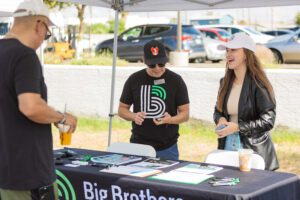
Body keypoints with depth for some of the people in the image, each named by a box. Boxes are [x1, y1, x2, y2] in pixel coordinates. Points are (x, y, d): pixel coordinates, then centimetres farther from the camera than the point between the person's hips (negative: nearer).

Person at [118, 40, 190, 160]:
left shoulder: (175, 81, -2)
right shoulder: (134, 80, 2)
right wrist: (134, 116, -11)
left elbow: (185, 114, 0)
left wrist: (170, 119, -20)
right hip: (138, 146, 1)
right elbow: (122, 109, 10)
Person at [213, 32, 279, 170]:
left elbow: (268, 121, -15)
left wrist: (237, 127, -20)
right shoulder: (225, 82, 7)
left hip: (253, 149, -5)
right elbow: (218, 110, 18)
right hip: (227, 146, 6)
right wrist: (220, 120, -5)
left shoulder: (257, 85, -12)